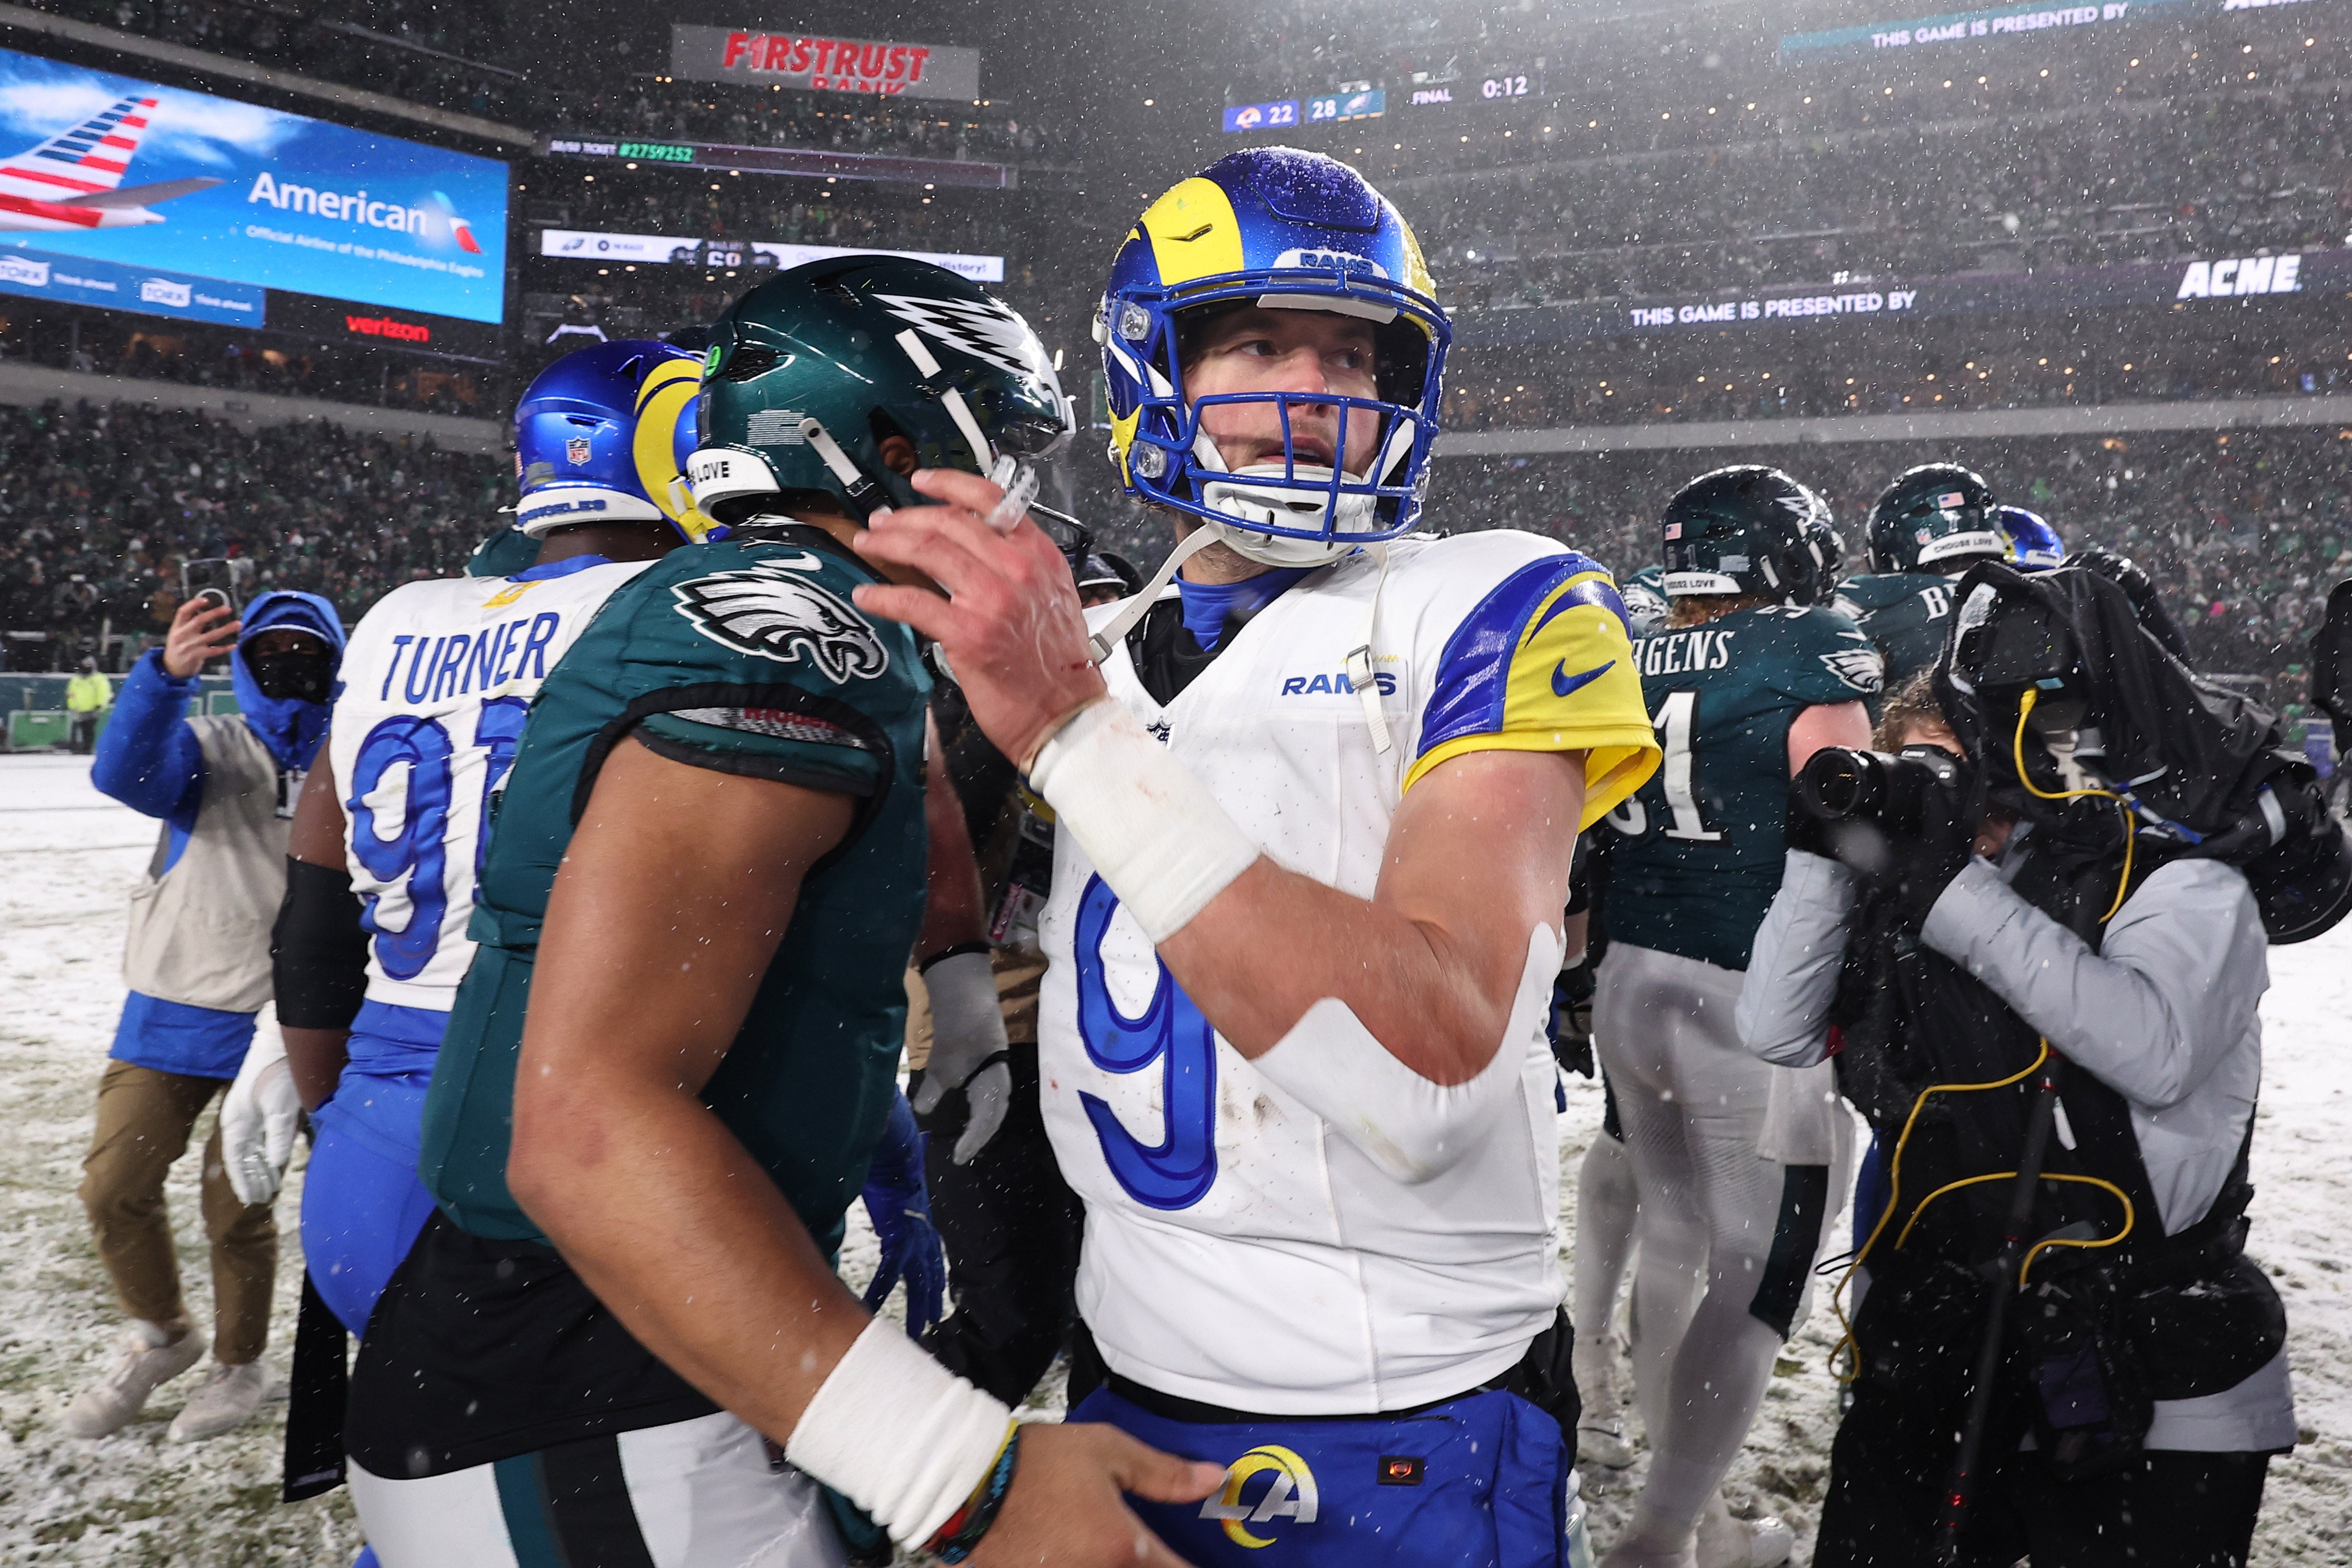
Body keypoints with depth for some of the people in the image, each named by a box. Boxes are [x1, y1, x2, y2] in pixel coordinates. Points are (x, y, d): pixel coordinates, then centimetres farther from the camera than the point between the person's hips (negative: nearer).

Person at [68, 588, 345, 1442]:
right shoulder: (209, 748, -1)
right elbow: (126, 772, -23)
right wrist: (165, 674, -41)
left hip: (277, 1027, -1)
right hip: (169, 1017, 1)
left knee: (236, 1207, 2)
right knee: (114, 1188, 3)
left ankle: (239, 1366, 26)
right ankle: (159, 1336, 30)